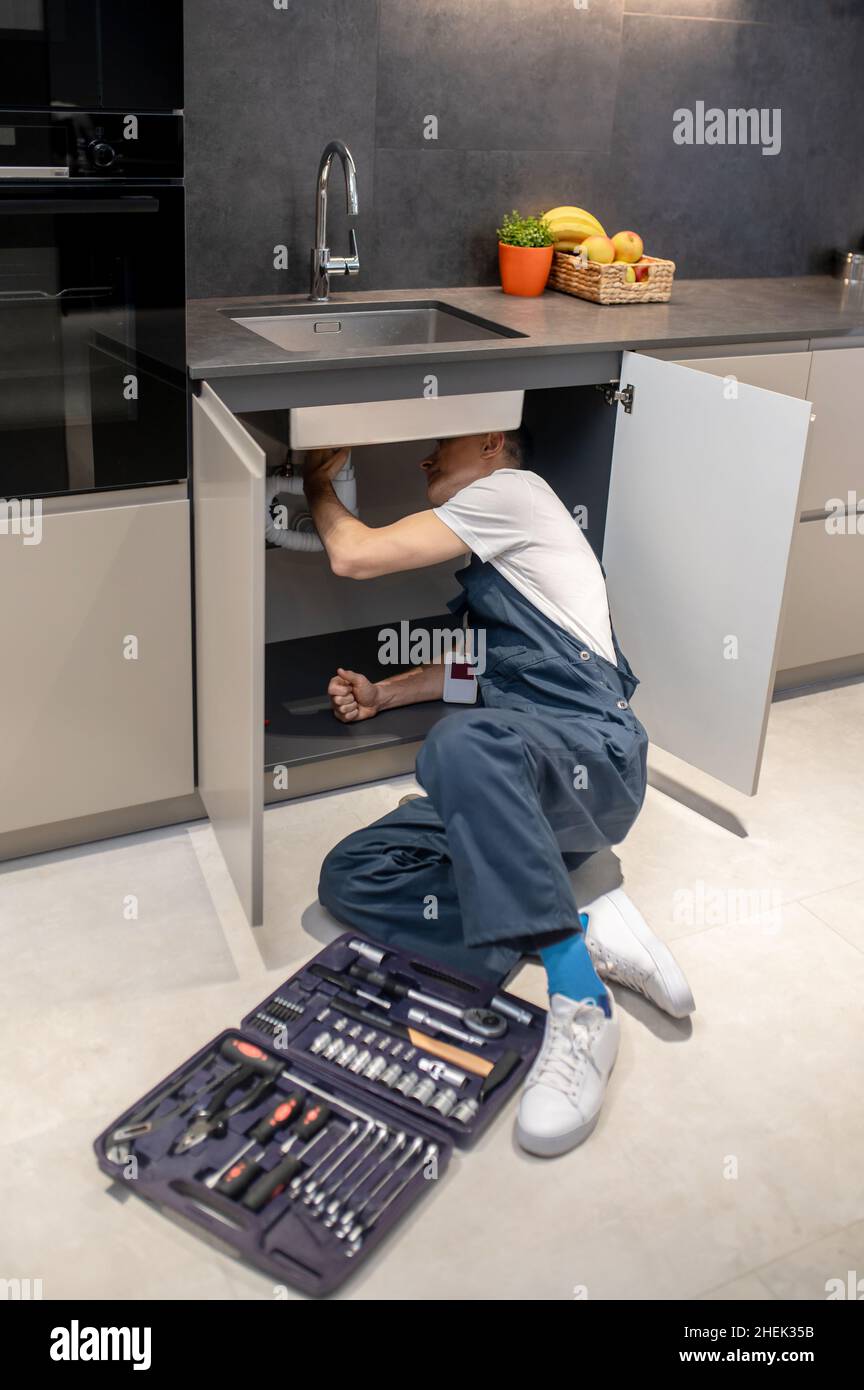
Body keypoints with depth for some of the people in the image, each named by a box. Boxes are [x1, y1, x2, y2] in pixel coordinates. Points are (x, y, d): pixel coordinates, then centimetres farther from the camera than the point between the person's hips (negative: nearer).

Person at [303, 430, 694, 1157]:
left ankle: (580, 1002, -37)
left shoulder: (515, 489, 1)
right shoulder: (488, 558, 31)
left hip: (594, 756, -10)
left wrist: (319, 484, 15)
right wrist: (379, 694, 23)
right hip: (514, 790, 10)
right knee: (349, 877, -8)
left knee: (462, 739, -43)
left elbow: (353, 555, -4)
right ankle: (586, 934, -18)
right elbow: (477, 664, 37)